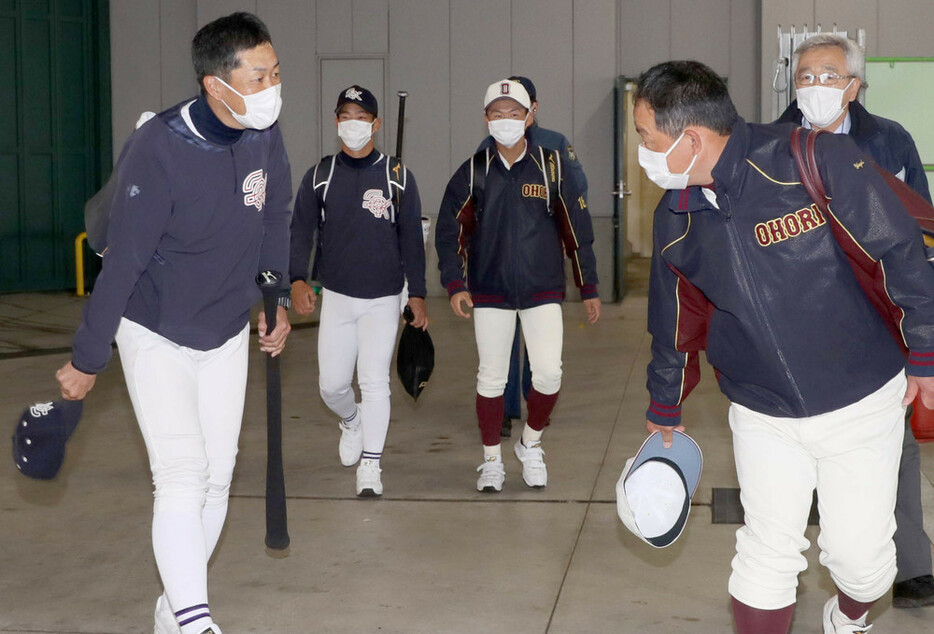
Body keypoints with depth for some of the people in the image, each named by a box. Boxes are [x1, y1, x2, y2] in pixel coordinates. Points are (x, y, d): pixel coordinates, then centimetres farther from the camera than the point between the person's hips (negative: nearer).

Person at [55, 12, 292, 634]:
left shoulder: (265, 133, -10)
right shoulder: (158, 149, -27)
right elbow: (123, 262, -22)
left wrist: (277, 302, 14)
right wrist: (87, 360, -14)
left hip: (228, 334, 6)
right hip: (155, 335, -5)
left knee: (217, 478, 8)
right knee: (183, 476, -15)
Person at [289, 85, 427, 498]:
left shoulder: (398, 177, 0)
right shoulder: (319, 177, 4)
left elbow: (411, 240, 3)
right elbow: (301, 231, 1)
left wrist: (418, 296, 0)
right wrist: (298, 280, -15)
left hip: (383, 298, -2)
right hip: (335, 296, 2)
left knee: (374, 381, -6)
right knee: (331, 384, 4)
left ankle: (370, 467, 4)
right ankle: (352, 422, 38)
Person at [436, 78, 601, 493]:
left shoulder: (551, 167, 0)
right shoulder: (473, 172, 2)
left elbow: (577, 229, 4)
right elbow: (450, 231, 5)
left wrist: (589, 288, 5)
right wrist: (455, 284, -7)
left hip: (543, 289, 0)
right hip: (489, 291, 1)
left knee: (549, 372, -9)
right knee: (491, 377, 4)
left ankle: (531, 444, 17)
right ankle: (492, 460, 21)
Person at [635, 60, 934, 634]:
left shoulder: (818, 161, -21)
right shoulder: (675, 220, -3)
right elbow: (676, 323, 12)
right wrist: (664, 408, 24)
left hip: (862, 403, -3)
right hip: (763, 416, 3)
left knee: (859, 555, 5)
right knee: (769, 551, 1)